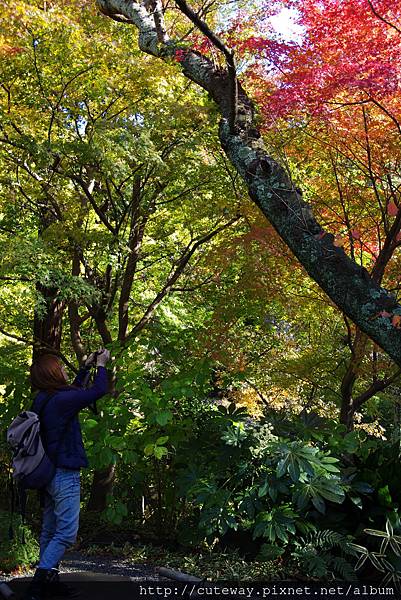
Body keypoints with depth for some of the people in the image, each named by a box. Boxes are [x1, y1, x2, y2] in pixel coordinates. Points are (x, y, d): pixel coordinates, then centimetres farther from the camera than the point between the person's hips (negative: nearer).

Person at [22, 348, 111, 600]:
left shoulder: (43, 400, 7)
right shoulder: (61, 400, -21)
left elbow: (74, 391, 26)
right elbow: (99, 390, -15)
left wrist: (86, 367, 27)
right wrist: (101, 365, 1)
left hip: (49, 473, 10)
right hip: (65, 474, -10)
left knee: (50, 531, 15)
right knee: (66, 533, -5)